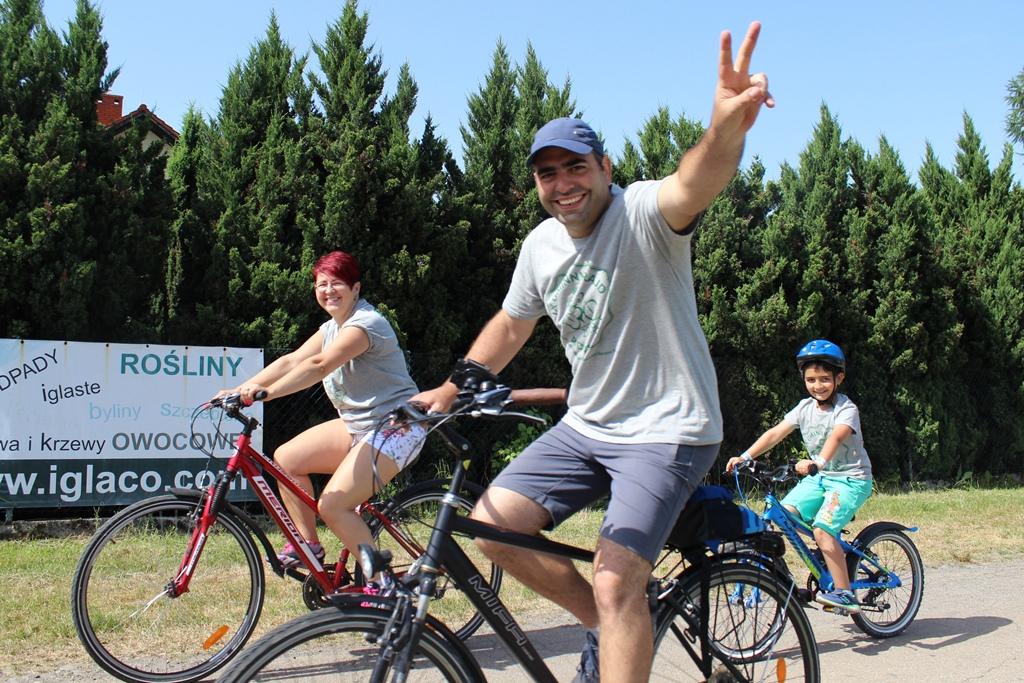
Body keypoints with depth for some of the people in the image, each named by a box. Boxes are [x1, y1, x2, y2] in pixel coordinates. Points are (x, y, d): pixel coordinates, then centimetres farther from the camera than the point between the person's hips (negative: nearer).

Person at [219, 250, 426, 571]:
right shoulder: (331, 328, 13)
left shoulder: (366, 323, -17)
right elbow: (291, 361, 3)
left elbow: (319, 365, -31)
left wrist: (267, 392, -40)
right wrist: (239, 389, -9)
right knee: (285, 458, 0)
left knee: (332, 506, -20)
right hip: (358, 425, 9)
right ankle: (309, 545, 12)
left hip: (395, 428, -9)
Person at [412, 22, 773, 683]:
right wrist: (450, 389, 13)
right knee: (491, 523, -2)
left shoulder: (643, 213, -17)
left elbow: (695, 183, -41)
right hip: (586, 426, 7)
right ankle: (609, 626, 16)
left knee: (615, 582, -20)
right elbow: (511, 324, 20)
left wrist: (727, 129, -63)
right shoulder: (541, 245, 4)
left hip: (667, 431, -7)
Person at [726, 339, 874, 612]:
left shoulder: (847, 409, -14)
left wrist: (818, 461, -53)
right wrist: (745, 456, -15)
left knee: (822, 528, -25)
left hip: (851, 479, -6)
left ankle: (845, 594, -16)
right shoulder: (805, 407, 4)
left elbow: (836, 437, -34)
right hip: (819, 477, 6)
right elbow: (776, 433, -3)